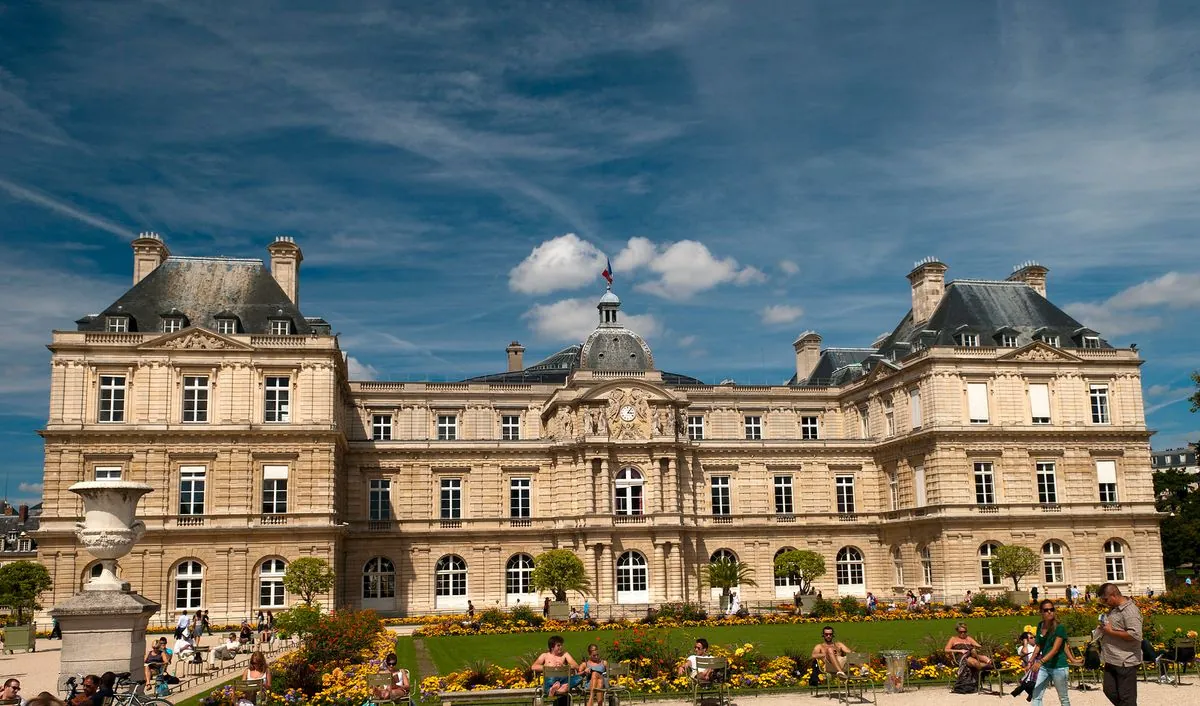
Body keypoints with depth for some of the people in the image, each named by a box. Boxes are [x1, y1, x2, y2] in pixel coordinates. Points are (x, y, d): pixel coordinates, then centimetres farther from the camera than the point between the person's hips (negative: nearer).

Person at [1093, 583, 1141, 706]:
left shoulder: (1130, 611, -17)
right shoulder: (1113, 609, 12)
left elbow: (1135, 635, -27)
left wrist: (1111, 632, -21)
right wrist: (1102, 628, 9)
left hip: (1125, 662, -9)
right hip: (1112, 660, 9)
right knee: (1110, 691, 15)